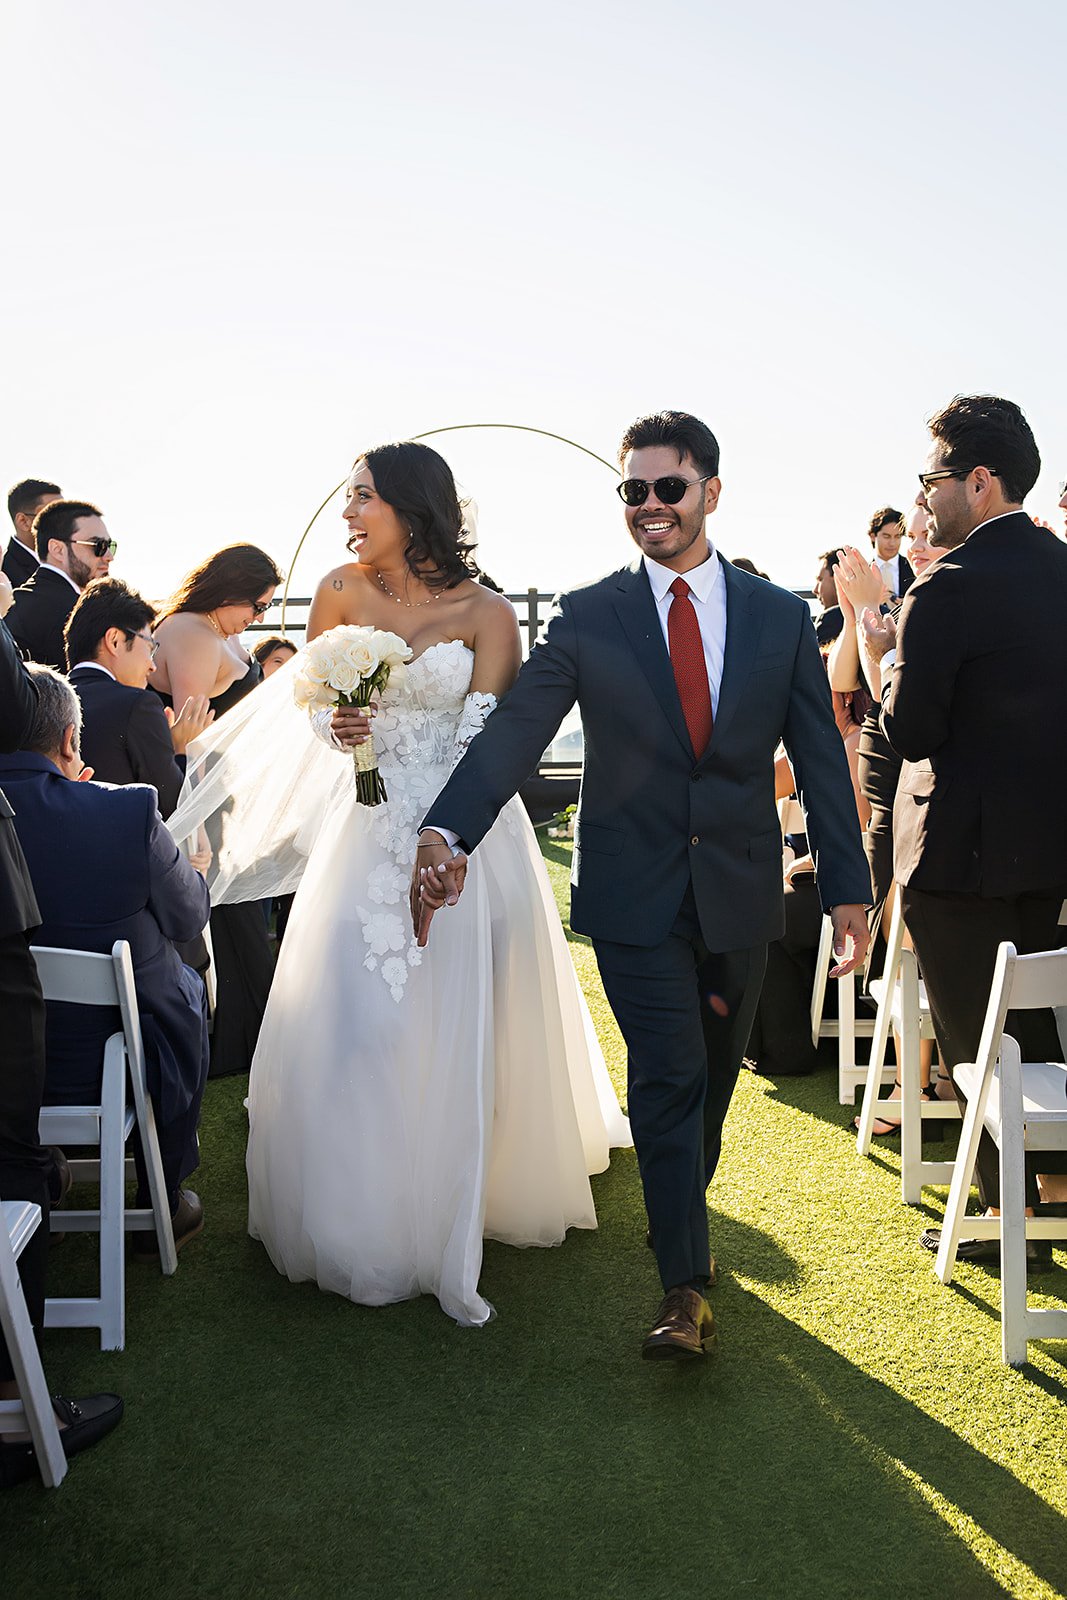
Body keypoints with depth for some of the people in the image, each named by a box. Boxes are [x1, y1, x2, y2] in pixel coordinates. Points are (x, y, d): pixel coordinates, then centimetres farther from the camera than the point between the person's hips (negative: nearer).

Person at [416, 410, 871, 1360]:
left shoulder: (780, 618, 3)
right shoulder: (588, 619, -2)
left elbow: (820, 759, 4)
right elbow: (515, 733, -12)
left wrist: (848, 887, 0)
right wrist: (447, 834, -27)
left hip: (741, 890, 3)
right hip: (637, 893, -2)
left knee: (714, 1075, 16)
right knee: (667, 1076, -6)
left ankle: (683, 1217, 40)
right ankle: (686, 1288, 3)